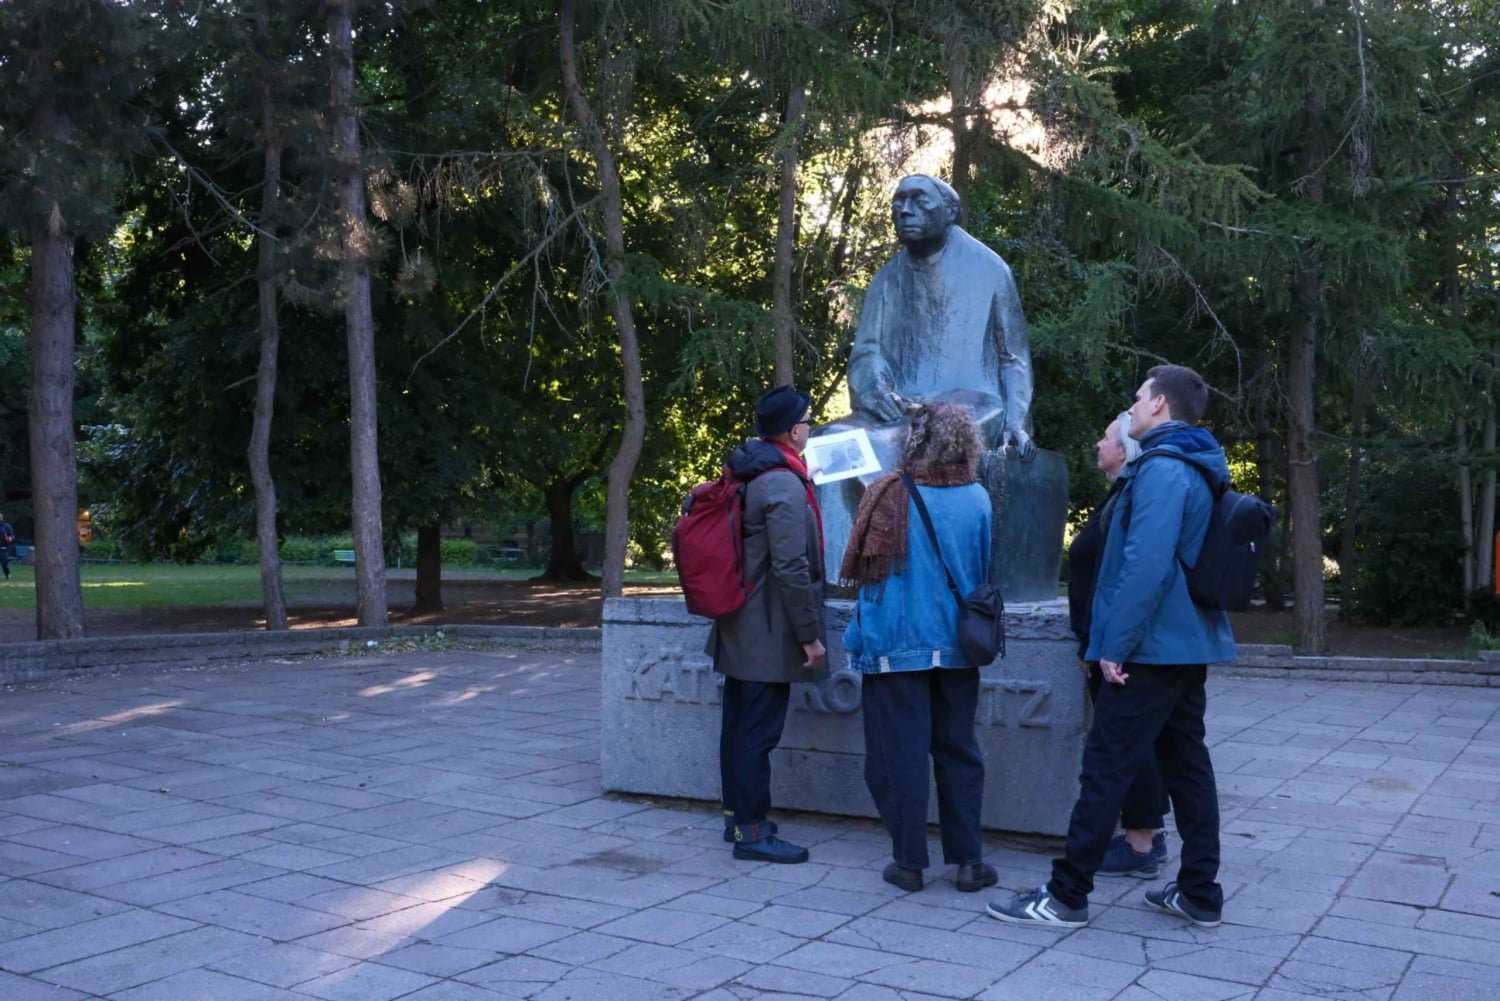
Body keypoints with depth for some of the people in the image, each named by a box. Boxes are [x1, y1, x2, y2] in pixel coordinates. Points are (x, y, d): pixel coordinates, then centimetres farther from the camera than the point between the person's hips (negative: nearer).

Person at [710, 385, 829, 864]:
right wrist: (810, 635, -18)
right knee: (759, 731, -4)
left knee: (739, 724, 16)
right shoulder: (785, 486, -19)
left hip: (739, 627, 10)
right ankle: (752, 832, 3)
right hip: (770, 635, -10)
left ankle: (737, 815, 28)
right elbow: (791, 569, -23)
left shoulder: (746, 477, 11)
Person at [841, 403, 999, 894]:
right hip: (956, 646, 3)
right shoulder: (978, 499, -2)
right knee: (958, 749, 12)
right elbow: (987, 574, 9)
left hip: (896, 644, -3)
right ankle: (968, 859, 15)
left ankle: (909, 861, 8)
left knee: (901, 750, 4)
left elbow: (859, 568, -5)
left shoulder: (889, 495, -11)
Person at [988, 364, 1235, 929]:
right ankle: (1199, 894, 19)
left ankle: (1066, 897, 1)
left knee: (1106, 768, -5)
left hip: (1152, 648, -10)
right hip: (1189, 644, 10)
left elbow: (1146, 564, -25)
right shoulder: (1198, 470, 16)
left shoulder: (1162, 470, -16)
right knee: (1186, 762, 13)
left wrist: (1116, 642, -21)